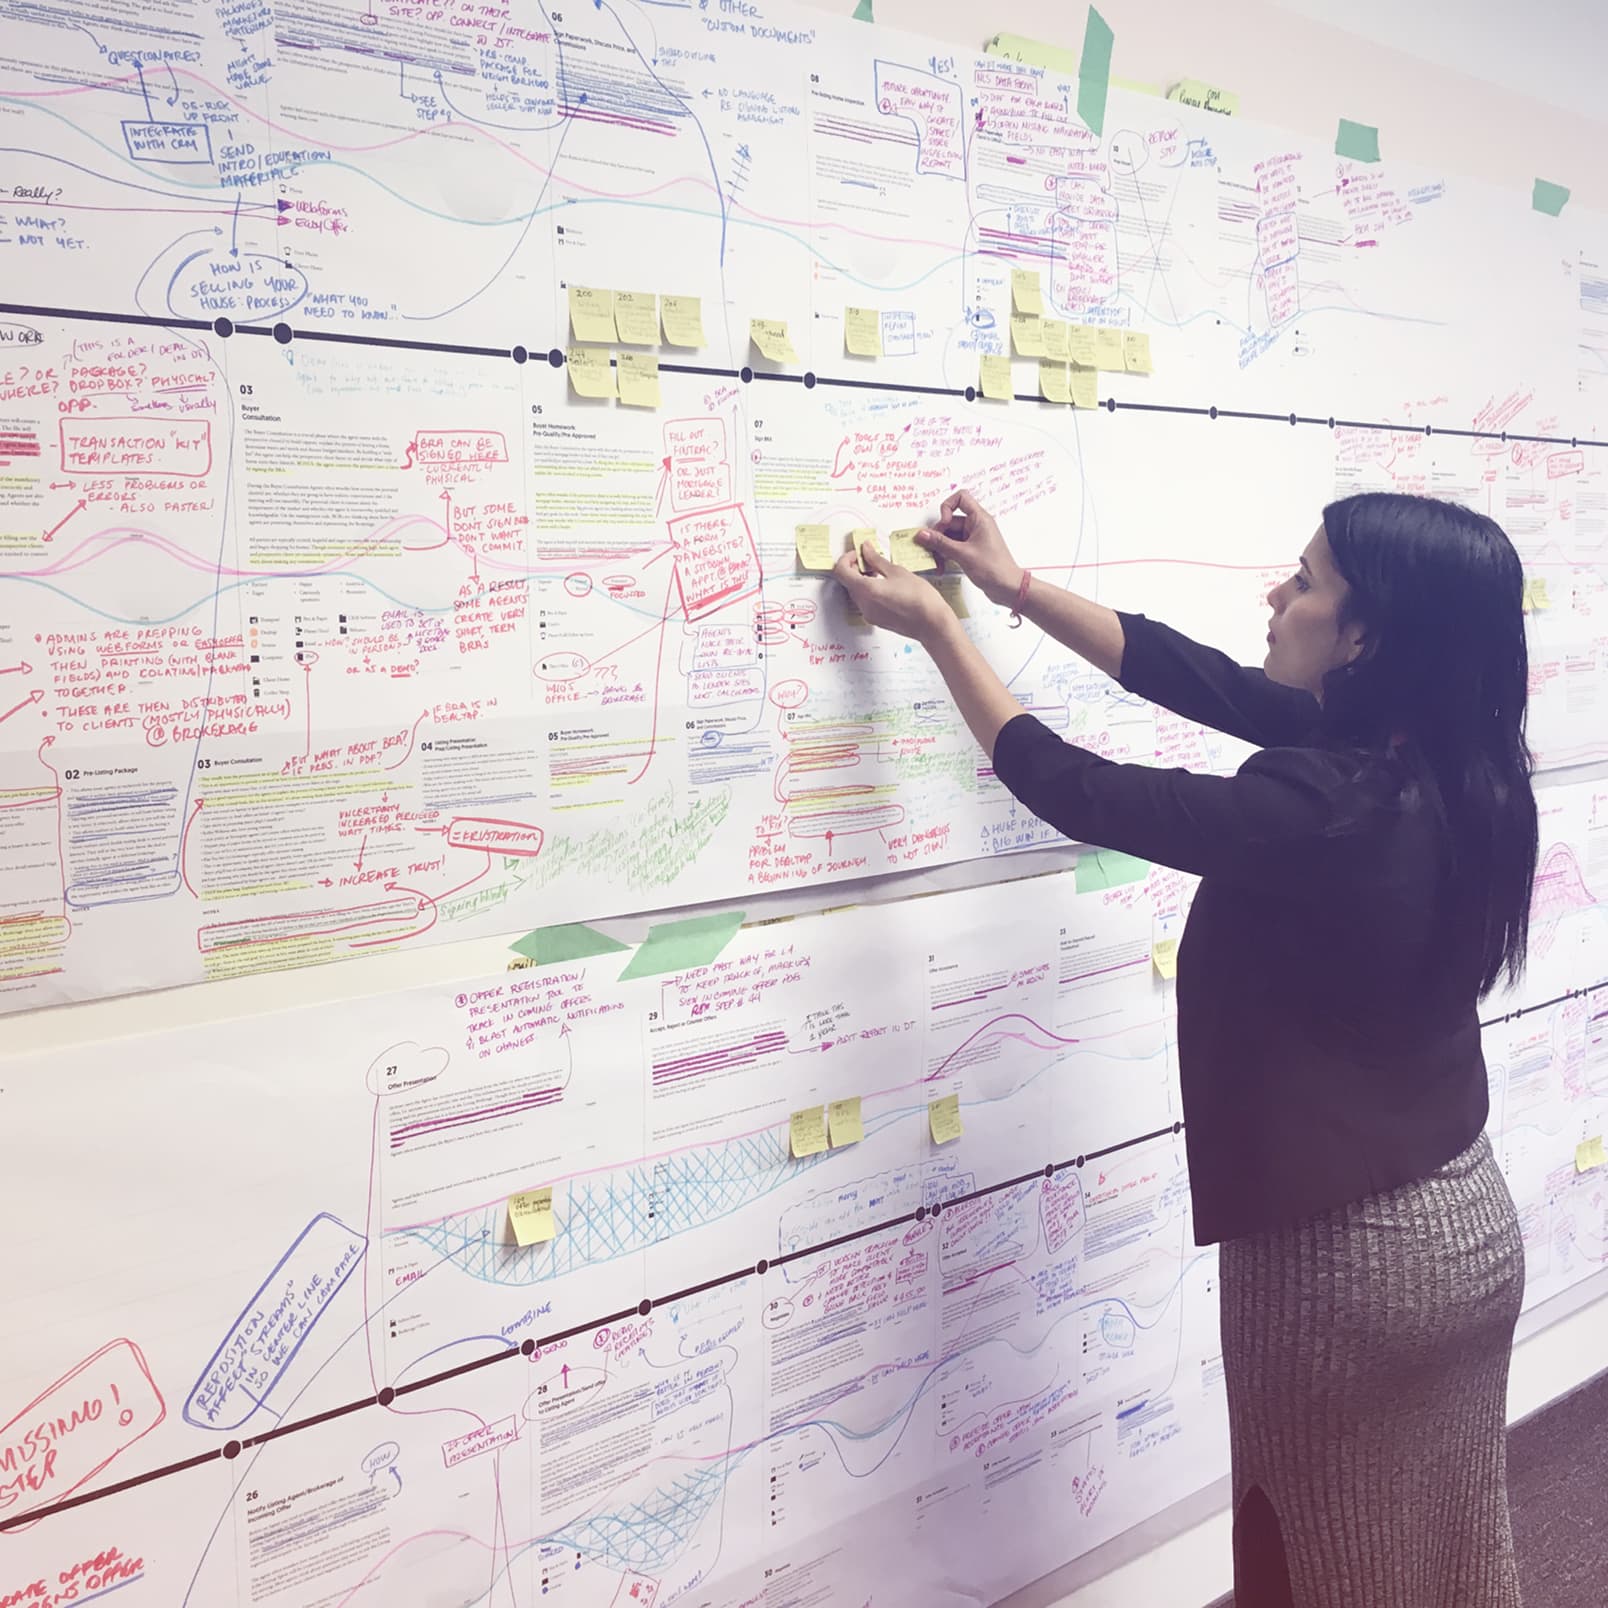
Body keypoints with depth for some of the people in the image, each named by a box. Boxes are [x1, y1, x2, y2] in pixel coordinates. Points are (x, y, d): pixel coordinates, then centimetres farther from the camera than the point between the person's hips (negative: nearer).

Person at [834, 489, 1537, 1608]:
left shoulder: (1315, 806, -29)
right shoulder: (1452, 763, -4)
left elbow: (1077, 793, -17)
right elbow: (1206, 682, 3)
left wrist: (936, 627, -6)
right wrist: (1018, 587, 7)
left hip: (1342, 1255, -7)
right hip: (1471, 1221, 8)